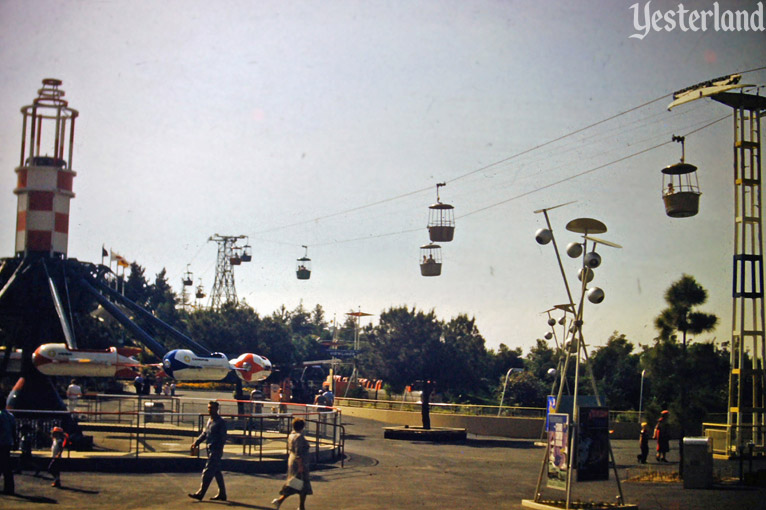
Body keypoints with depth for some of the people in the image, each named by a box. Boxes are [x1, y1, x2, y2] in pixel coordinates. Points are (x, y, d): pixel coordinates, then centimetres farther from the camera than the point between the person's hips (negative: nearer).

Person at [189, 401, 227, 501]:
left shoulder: (221, 422, -11)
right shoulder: (209, 420, 14)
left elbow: (223, 437, -14)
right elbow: (204, 433, 22)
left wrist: (219, 448, -21)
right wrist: (196, 442, 11)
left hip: (216, 451, -9)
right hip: (210, 449, 9)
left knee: (207, 472, -7)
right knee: (217, 472, 12)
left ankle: (200, 493, -4)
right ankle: (222, 494, 18)